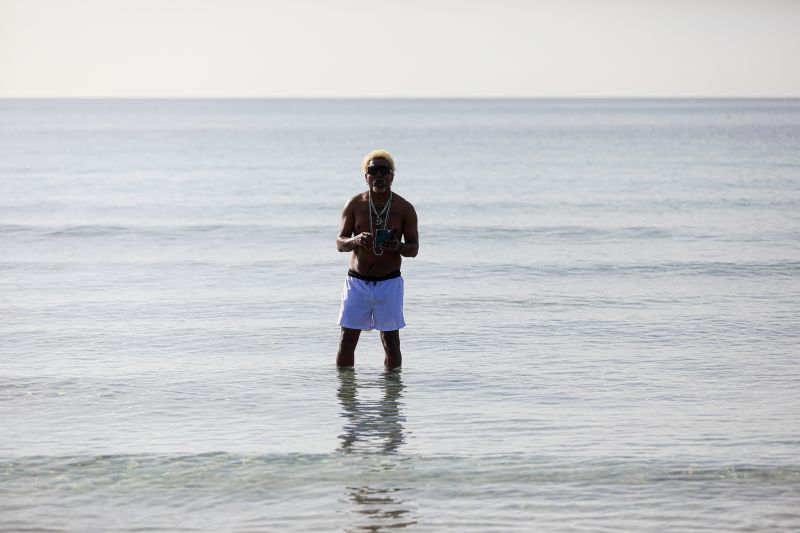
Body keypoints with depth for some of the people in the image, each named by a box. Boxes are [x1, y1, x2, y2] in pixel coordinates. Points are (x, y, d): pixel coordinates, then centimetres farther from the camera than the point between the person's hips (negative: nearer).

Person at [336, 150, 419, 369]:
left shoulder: (404, 209, 1)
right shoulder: (354, 205, 3)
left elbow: (414, 248, 3)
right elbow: (339, 243, 1)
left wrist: (399, 247, -20)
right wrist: (355, 240, -22)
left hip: (389, 283, -1)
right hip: (357, 282, 1)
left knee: (391, 342, 1)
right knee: (347, 342, 1)